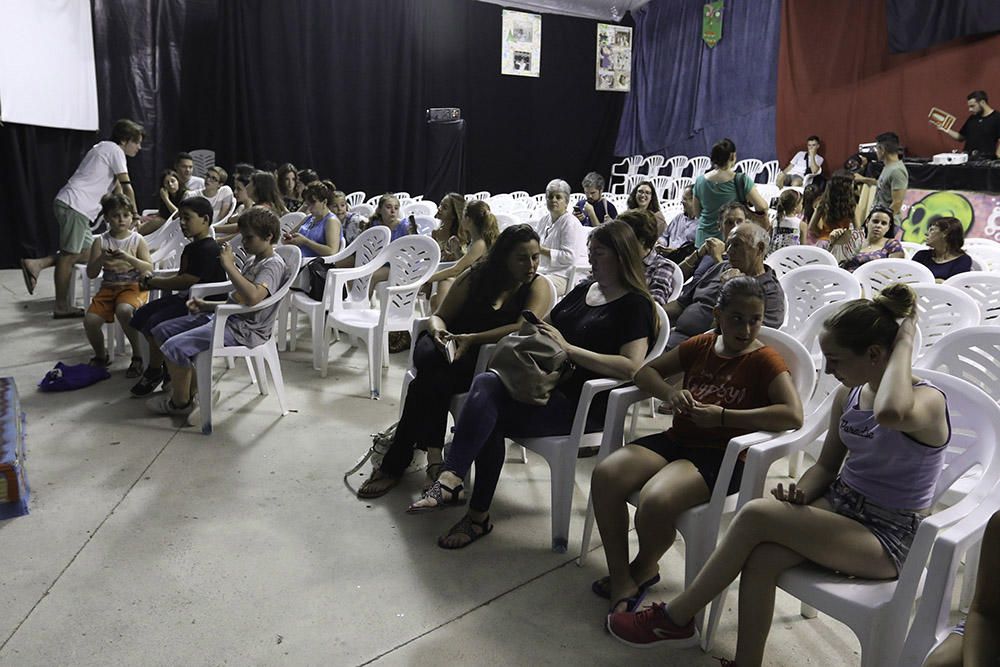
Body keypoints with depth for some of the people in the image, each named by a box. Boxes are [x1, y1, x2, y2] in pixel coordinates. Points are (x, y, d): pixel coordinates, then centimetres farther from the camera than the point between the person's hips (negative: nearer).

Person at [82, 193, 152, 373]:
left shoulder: (137, 240, -1)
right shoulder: (100, 241, 3)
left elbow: (149, 269, -9)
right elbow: (91, 274, 1)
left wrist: (128, 258, -23)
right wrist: (101, 259, -17)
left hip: (133, 286, -3)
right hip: (108, 287, 3)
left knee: (124, 311, -36)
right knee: (90, 321, -18)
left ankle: (137, 356, -17)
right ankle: (101, 356, 14)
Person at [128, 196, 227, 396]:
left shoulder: (209, 249, -18)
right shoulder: (190, 248, 16)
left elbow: (186, 281, -22)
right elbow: (181, 276, 18)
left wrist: (152, 281, -10)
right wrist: (154, 280, 1)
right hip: (184, 298, 11)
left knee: (155, 324, -22)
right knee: (140, 316, 6)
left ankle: (154, 371, 2)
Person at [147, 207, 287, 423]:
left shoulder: (274, 264, -12)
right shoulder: (254, 261, 19)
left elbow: (253, 297, -32)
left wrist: (229, 266, -24)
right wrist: (206, 305, 11)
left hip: (243, 329, -11)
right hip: (225, 317, 11)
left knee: (175, 347, -21)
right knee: (162, 331, 9)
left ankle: (181, 402, 3)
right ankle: (192, 390, 10)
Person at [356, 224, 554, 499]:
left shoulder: (538, 288, 1)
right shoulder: (475, 277, 8)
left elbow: (524, 328, -17)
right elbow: (439, 316, 11)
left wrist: (471, 339, -24)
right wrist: (438, 331, -15)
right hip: (445, 346, 3)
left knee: (431, 381, -29)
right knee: (429, 358, -33)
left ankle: (394, 465, -20)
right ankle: (433, 455, -33)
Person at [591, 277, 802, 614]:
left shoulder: (765, 360, -3)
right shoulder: (701, 345, 13)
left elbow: (793, 415, -18)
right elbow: (646, 372, 19)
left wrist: (723, 416, -19)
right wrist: (670, 393, -4)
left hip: (723, 456, -5)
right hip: (677, 440, 6)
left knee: (655, 500, -33)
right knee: (605, 475, -21)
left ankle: (644, 567, 3)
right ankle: (621, 582, -7)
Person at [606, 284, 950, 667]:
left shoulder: (928, 401, -19)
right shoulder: (849, 394, 3)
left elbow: (890, 413, -46)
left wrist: (905, 341, -30)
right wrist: (800, 495, -10)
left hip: (887, 538, -6)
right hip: (839, 505, 6)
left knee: (757, 515, -25)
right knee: (761, 559, -26)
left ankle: (675, 618, -10)